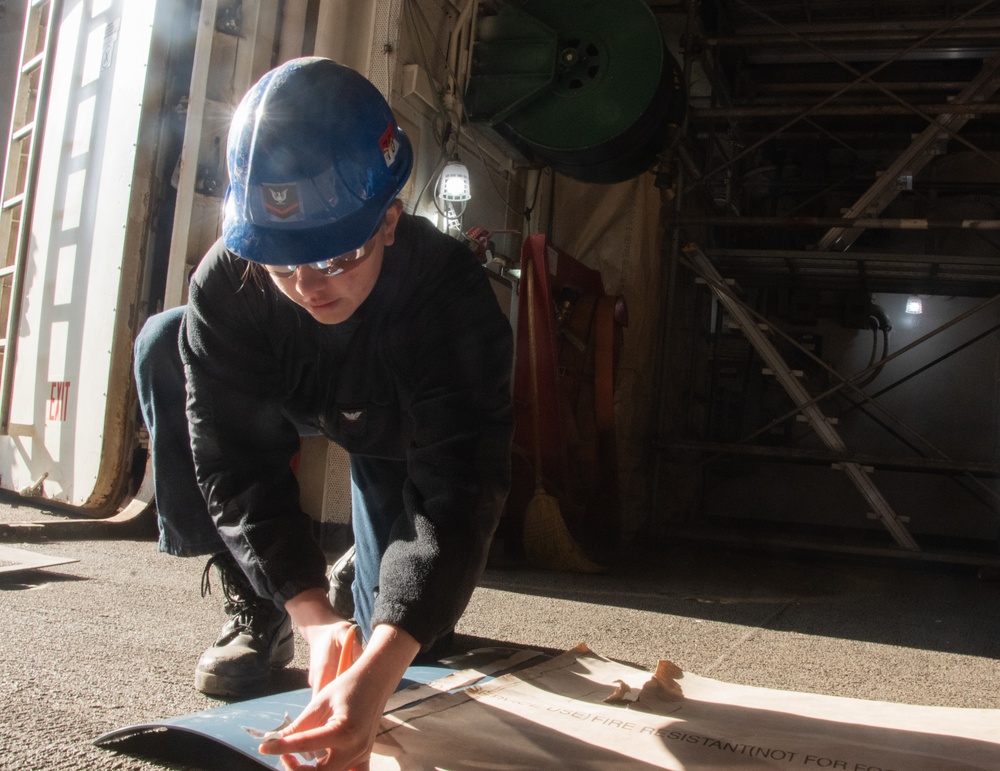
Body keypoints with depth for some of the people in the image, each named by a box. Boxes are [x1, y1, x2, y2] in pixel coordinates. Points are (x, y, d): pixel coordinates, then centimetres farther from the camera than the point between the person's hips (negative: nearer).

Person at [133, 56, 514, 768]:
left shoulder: (452, 295, -41)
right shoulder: (227, 282, -33)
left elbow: (458, 492, -46)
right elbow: (237, 466, -31)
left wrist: (376, 673, -59)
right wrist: (312, 614, -43)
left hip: (400, 441, -2)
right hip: (292, 406, 2)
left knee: (404, 635, -14)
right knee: (164, 346, -25)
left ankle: (362, 579, 28)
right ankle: (257, 611, -13)